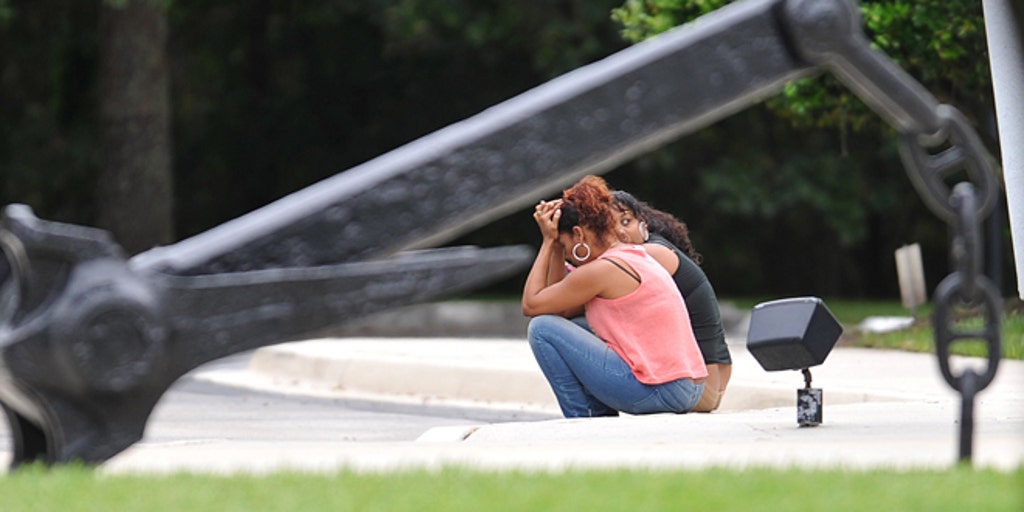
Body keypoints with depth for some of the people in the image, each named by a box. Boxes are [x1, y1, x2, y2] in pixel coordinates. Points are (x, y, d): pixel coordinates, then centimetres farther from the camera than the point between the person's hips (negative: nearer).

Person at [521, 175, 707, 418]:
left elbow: (531, 305, -2)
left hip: (655, 392, -10)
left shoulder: (602, 270, -13)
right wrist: (554, 244, 16)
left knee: (542, 329, -5)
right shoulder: (635, 256, 17)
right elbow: (561, 310, 20)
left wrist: (548, 242, 4)